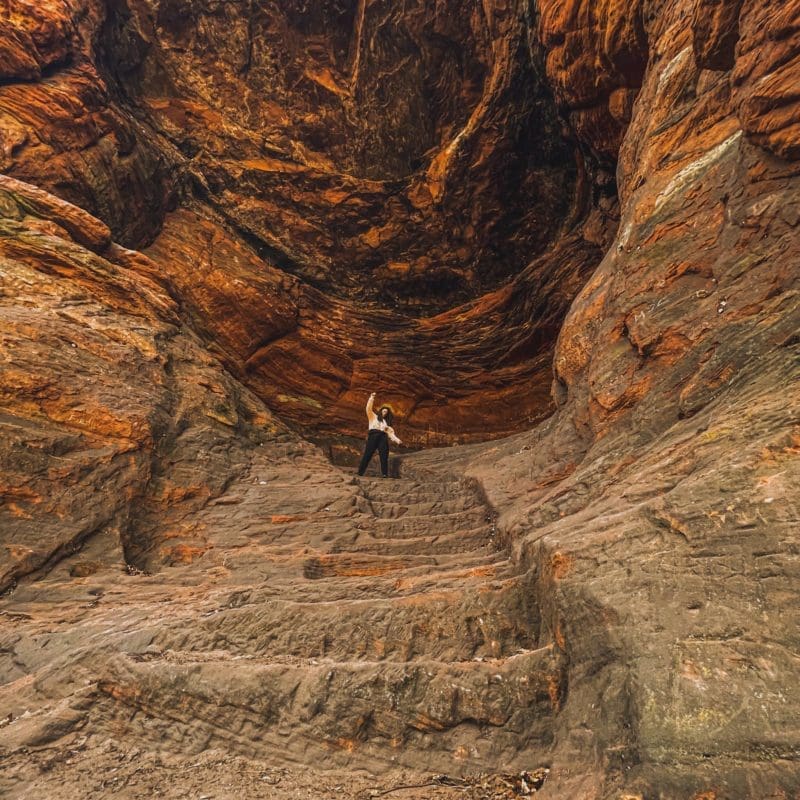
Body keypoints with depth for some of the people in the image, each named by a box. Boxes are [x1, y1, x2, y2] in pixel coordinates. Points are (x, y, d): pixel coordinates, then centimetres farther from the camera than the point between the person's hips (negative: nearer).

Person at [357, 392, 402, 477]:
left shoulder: (386, 422, 28)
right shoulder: (373, 417, 20)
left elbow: (390, 433, 20)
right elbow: (369, 408, 6)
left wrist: (397, 440, 7)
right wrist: (371, 398, -1)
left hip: (383, 437, 4)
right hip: (373, 435, -3)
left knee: (384, 456, -9)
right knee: (368, 454, -10)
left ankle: (385, 474, -13)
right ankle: (360, 472, -12)